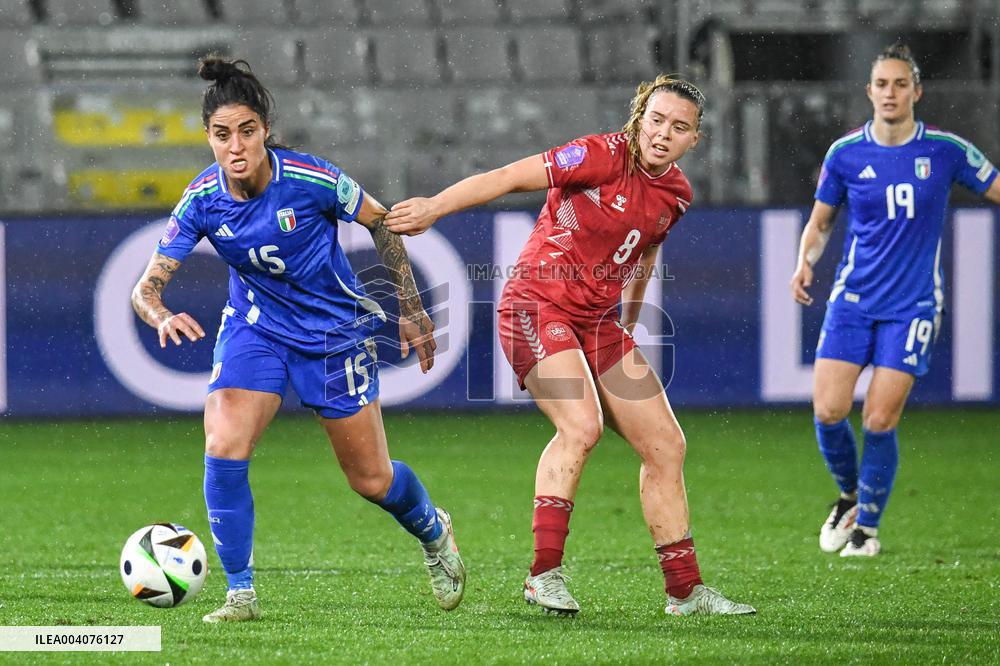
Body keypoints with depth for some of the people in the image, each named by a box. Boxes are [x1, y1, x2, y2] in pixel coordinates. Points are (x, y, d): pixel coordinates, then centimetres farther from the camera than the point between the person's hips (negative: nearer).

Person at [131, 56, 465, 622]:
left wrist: (412, 310, -2)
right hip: (256, 327, 2)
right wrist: (162, 317, -40)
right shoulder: (202, 202, -17)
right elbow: (147, 286, -15)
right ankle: (241, 593, -8)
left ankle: (434, 532, 41)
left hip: (335, 329, -2)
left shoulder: (311, 179, -24)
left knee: (371, 479, 7)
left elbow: (381, 223, -7)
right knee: (223, 447, -21)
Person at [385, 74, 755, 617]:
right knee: (581, 425, -29)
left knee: (666, 445, 5)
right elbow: (509, 178, -20)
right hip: (538, 304, -8)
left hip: (598, 321, 8)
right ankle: (544, 574, -25)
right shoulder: (603, 156, -16)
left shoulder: (675, 193, 7)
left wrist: (629, 324, 34)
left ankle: (686, 591, 15)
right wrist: (435, 207, -27)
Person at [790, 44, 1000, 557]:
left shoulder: (945, 150, -3)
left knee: (879, 421, -9)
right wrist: (805, 261, -6)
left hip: (912, 304, -2)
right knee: (828, 411, -9)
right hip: (853, 299, 2)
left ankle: (868, 526, 11)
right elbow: (820, 221, 13)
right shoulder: (845, 153, 1)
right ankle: (850, 497, 21)